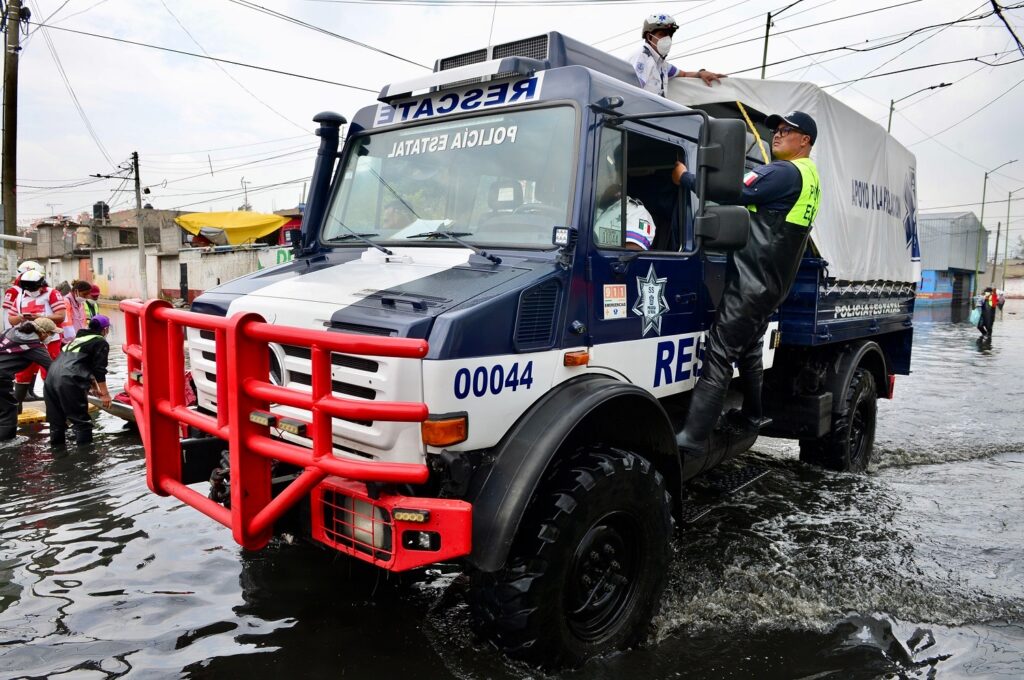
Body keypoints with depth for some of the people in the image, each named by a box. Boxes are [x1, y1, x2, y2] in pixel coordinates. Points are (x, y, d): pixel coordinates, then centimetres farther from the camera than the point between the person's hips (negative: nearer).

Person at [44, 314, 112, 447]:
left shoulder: (80, 338, 30)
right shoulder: (101, 342, 5)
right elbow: (99, 370, -2)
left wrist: (93, 385, 47)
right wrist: (105, 393, 4)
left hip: (51, 377, 8)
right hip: (68, 381, -8)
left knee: (56, 421, 18)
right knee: (81, 420, 1)